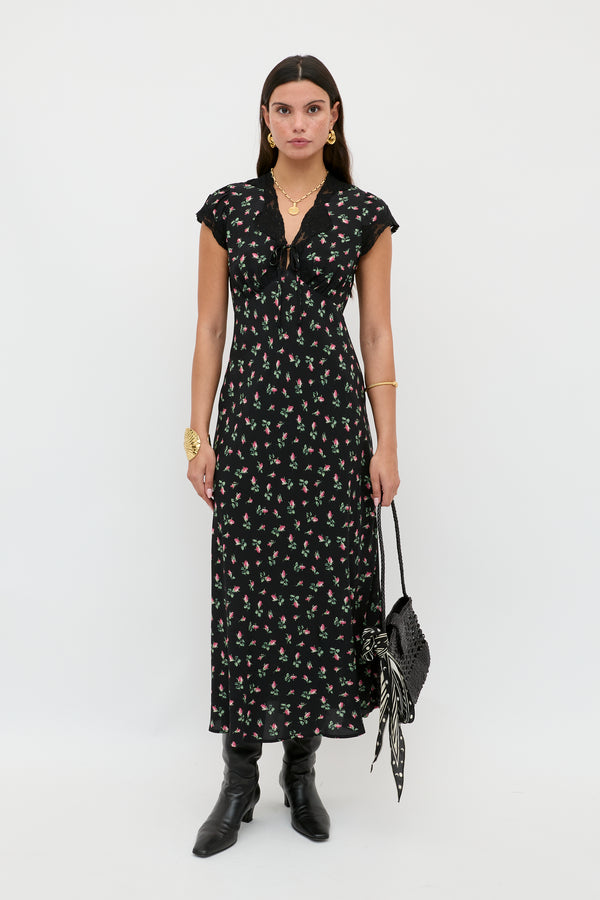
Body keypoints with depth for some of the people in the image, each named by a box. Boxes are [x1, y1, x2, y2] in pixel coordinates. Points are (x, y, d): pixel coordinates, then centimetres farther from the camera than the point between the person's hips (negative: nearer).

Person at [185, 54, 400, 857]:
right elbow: (210, 329, 5)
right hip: (251, 414, 0)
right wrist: (199, 435, 0)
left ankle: (302, 770, 22)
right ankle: (240, 780, 16)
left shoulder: (365, 215, 4)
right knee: (247, 590, 2)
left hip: (331, 414, 0)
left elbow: (377, 335, 3)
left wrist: (387, 445, -2)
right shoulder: (227, 209, 5)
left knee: (322, 588, 4)